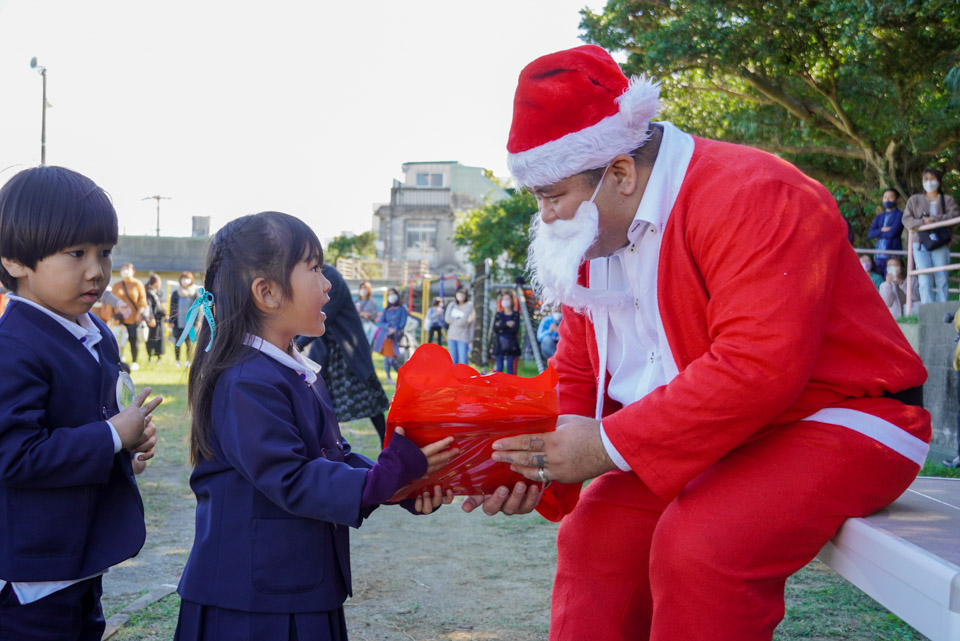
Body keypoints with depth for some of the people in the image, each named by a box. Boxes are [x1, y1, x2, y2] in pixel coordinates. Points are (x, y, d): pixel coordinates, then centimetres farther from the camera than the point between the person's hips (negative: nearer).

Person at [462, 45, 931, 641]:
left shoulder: (754, 196, -23)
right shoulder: (595, 236, 6)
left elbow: (758, 367, -33)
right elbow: (576, 377, 11)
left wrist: (609, 446, -29)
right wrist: (536, 462, -9)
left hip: (833, 422, -8)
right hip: (707, 438, 9)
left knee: (696, 545, -29)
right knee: (594, 531, -4)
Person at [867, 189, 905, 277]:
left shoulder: (900, 215, 2)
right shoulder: (879, 216, 21)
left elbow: (892, 233, -11)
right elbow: (870, 233, 8)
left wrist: (878, 234, 3)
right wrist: (882, 230, -8)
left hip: (892, 256, -6)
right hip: (878, 256, 6)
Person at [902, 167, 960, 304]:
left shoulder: (947, 200, 14)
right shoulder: (914, 200, 18)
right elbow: (906, 220, 6)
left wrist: (936, 219, -17)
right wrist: (922, 221, -12)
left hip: (940, 245, 0)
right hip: (921, 244, 0)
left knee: (942, 280, -4)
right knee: (925, 281, -11)